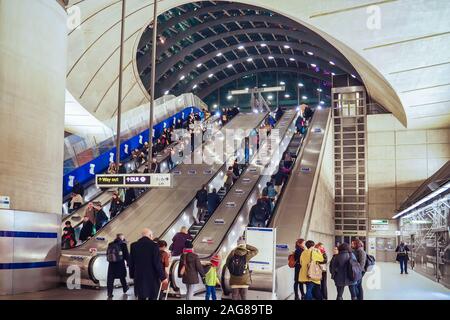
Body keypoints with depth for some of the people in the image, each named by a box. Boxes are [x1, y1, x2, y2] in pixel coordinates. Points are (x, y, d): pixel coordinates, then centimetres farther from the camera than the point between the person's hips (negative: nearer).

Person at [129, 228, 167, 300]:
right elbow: (157, 263, -12)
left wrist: (132, 275, 18)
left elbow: (130, 262, 7)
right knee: (152, 297, 4)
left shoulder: (134, 245, 2)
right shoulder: (154, 245, -11)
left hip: (139, 277, 4)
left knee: (141, 297, 9)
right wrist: (163, 277, -5)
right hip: (152, 277, -4)